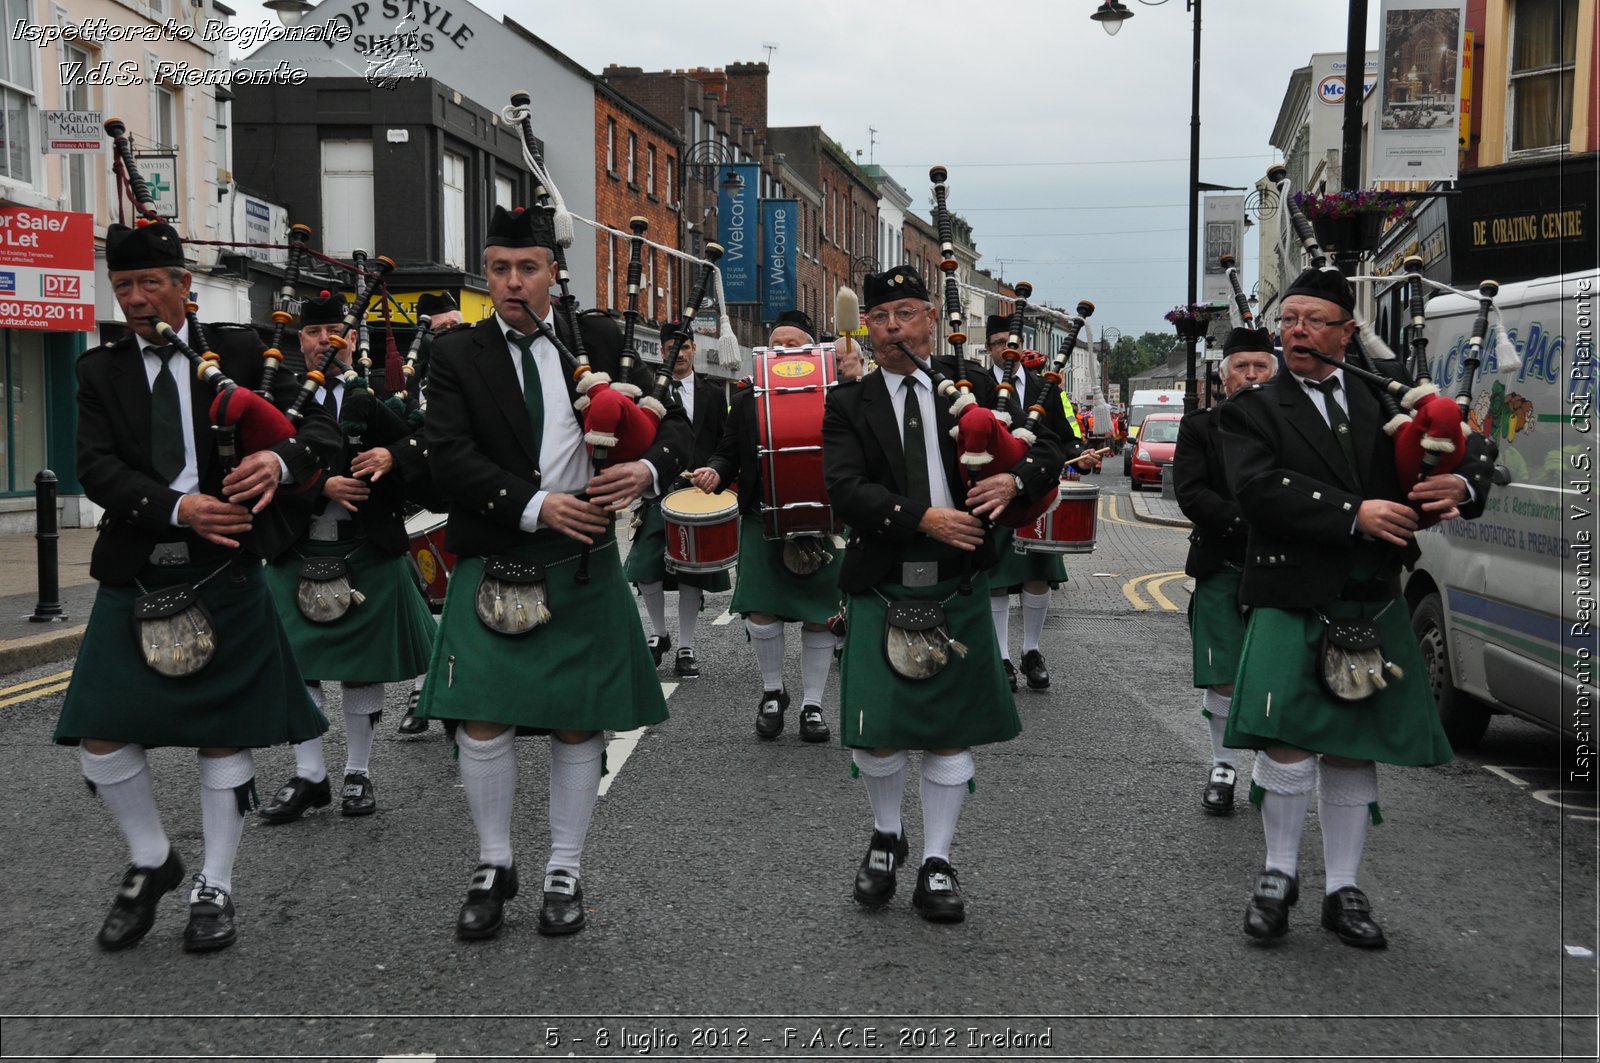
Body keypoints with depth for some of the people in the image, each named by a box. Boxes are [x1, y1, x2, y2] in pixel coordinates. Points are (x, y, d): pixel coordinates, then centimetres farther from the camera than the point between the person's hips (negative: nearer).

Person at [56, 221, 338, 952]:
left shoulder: (239, 351, 3)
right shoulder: (100, 370, 8)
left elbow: (321, 429, -1)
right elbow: (96, 469, -5)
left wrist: (281, 460, -24)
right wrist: (177, 508, -20)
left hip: (225, 576, -2)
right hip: (134, 576, 2)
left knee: (223, 733, 5)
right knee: (100, 735, -2)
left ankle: (214, 888, 20)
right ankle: (152, 862, 22)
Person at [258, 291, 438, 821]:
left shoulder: (377, 394, 2)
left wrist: (394, 455, -20)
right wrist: (322, 486, -17)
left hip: (368, 554, -1)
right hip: (298, 554, 1)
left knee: (363, 665, 7)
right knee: (296, 663, 3)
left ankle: (358, 773, 20)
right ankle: (309, 776, 15)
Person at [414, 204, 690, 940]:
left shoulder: (598, 340, 6)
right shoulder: (458, 356, 2)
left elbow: (673, 419, 7)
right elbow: (449, 458, -9)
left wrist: (649, 469, -15)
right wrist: (534, 507, -20)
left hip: (582, 566, 1)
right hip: (492, 567, -1)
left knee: (578, 723, 6)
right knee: (483, 721, -5)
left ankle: (565, 871, 21)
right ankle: (494, 865, 17)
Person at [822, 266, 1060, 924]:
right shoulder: (849, 406, 3)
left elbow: (1048, 450, 8)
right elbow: (845, 487, -11)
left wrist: (1016, 480, -14)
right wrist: (924, 518, -22)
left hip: (957, 591, 1)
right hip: (880, 591, -1)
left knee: (951, 730, 6)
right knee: (875, 732, -2)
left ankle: (937, 863, 20)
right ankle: (886, 835, 27)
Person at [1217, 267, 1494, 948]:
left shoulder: (1385, 403, 12)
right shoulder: (1252, 410, 1)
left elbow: (1470, 453, 14)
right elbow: (1259, 487, -16)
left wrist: (1464, 485, -9)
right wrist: (1354, 515, -22)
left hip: (1375, 605, 4)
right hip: (1292, 601, -3)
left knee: (1354, 751, 10)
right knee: (1287, 741, -12)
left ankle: (1342, 890, 23)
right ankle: (1280, 873, 11)